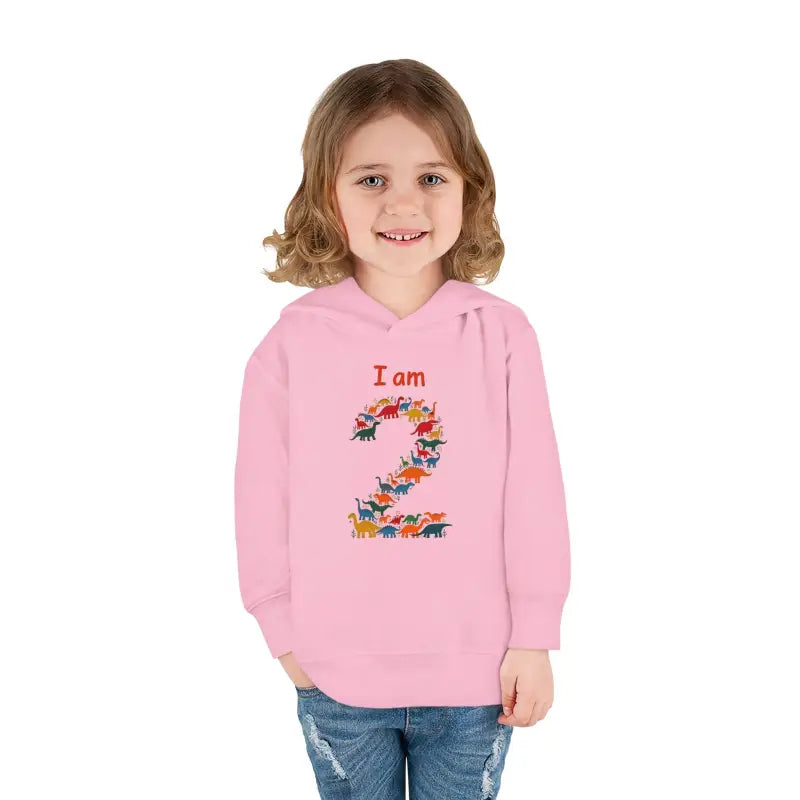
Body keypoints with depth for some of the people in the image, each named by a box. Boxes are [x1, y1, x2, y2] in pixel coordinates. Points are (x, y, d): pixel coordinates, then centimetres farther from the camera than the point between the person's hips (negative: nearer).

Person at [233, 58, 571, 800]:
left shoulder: (502, 333, -10)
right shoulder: (293, 342, -10)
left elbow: (533, 495, -5)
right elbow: (262, 500, -3)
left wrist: (533, 640, -2)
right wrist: (285, 635, 2)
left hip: (474, 674, 0)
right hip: (334, 678, 0)